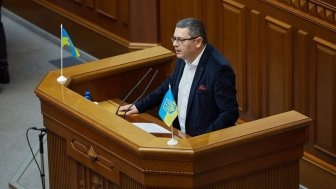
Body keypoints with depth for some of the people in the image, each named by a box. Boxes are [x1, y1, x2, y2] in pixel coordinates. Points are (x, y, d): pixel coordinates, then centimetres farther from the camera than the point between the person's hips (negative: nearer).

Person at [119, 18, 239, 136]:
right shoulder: (183, 58, 3)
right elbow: (170, 85, 21)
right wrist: (139, 106, 15)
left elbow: (230, 113, -18)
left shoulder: (219, 69, -19)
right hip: (179, 134, 7)